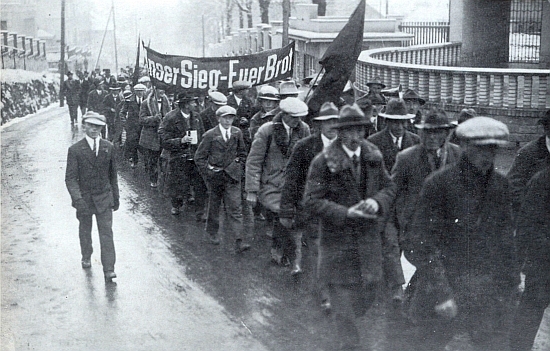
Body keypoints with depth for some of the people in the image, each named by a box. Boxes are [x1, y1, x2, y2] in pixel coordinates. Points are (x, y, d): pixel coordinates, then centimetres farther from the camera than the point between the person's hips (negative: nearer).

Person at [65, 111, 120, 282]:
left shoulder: (108, 148, 1)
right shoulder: (75, 150, -8)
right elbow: (70, 177, -12)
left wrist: (116, 197, 12)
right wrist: (77, 198, -26)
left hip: (104, 198, 1)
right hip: (84, 198, 0)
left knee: (106, 232, -6)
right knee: (85, 231, 18)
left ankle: (108, 269, -6)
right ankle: (86, 257, 43)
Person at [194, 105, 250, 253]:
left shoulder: (237, 133, 3)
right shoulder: (210, 135, -6)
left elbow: (242, 152, 17)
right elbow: (199, 157, -1)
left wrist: (237, 164, 4)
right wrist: (208, 173, -6)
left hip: (232, 176, 1)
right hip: (215, 175, -1)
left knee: (235, 208, -7)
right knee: (214, 206, 13)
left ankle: (238, 242, -12)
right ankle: (212, 233, 34)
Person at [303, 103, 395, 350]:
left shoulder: (374, 157, 4)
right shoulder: (323, 162, -11)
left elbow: (389, 187, 11)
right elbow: (311, 200, -12)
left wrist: (377, 201, -12)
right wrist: (345, 214, -22)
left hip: (369, 235, 4)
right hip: (337, 238, -4)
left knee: (369, 285, 7)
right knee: (341, 292, 0)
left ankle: (345, 320, 36)